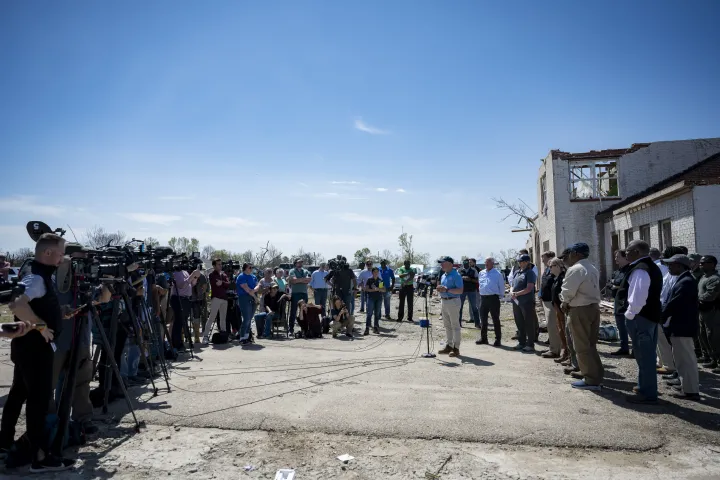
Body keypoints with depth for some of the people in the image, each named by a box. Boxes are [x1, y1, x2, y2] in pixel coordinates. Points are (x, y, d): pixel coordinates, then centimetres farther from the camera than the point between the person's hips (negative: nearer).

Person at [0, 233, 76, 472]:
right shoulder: (37, 278, -20)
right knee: (39, 398, -7)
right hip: (35, 346, -10)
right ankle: (40, 457, -3)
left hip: (29, 345, 10)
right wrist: (40, 325, -26)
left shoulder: (39, 275, 11)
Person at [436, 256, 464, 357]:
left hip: (453, 301, -9)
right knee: (447, 325, 14)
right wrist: (439, 289, 1)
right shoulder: (443, 275, 14)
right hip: (443, 301, 9)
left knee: (455, 326, -3)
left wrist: (447, 289, -25)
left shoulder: (456, 275, -13)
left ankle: (456, 349, 2)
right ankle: (449, 346, 23)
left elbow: (460, 290, -19)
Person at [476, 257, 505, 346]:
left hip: (493, 298, -6)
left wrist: (501, 296, 1)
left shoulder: (497, 274, -6)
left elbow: (502, 286, -1)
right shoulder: (481, 273, 10)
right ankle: (483, 338, 21)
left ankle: (498, 339, 7)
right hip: (483, 298, 6)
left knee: (495, 319, 0)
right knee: (483, 319, 11)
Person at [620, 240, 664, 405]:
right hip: (651, 314, 11)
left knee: (643, 355, -3)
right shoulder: (653, 267, 14)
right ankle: (646, 388, 31)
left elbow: (637, 297, -26)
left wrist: (629, 314, -15)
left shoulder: (639, 270, -20)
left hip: (640, 317, -11)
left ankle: (647, 394, 5)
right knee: (647, 354, 19)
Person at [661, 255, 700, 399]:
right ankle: (683, 381, 37)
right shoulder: (684, 280, 12)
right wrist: (663, 314, 8)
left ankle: (691, 390, 5)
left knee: (686, 358, -2)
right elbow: (673, 302, 15)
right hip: (681, 325, 11)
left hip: (682, 326, -11)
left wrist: (660, 317, -12)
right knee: (682, 356, 22)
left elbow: (674, 304, -24)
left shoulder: (686, 282, -22)